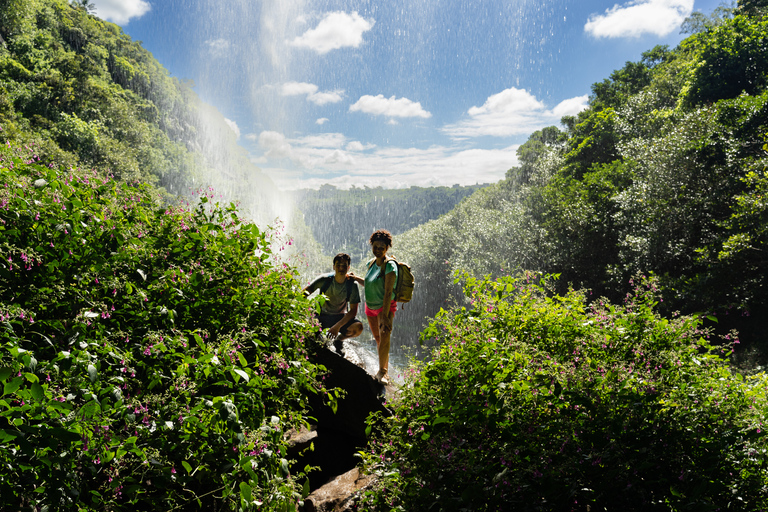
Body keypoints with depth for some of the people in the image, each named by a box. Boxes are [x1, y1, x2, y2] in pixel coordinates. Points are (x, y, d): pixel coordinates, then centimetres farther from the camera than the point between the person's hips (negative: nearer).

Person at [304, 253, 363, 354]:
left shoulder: (352, 285, -13)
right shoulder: (324, 279, -14)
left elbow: (353, 311, -15)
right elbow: (304, 292, -9)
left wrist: (338, 325, -27)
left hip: (341, 317, 1)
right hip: (322, 316, -1)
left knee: (358, 327, -30)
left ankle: (339, 340, 5)